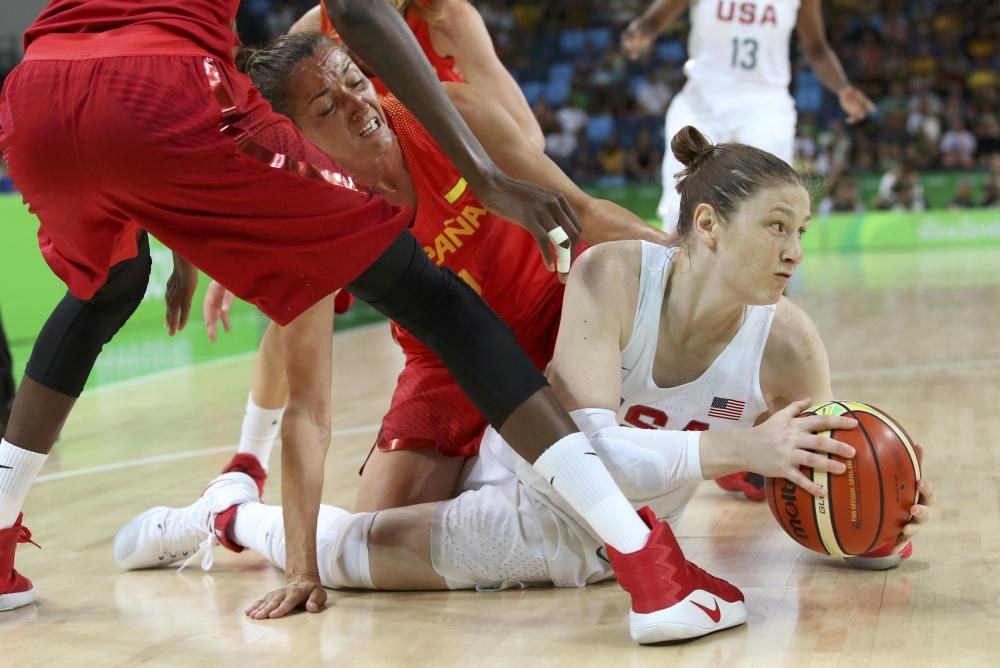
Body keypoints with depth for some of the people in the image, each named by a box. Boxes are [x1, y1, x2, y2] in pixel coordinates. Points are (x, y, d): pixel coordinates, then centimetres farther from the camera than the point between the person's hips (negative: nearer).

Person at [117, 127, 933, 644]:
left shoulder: (788, 345, -25)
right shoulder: (615, 275, -31)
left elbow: (823, 487, -12)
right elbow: (592, 448, -40)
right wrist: (739, 449, -51)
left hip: (606, 543, 3)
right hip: (524, 482, -2)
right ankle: (231, 514, 29)